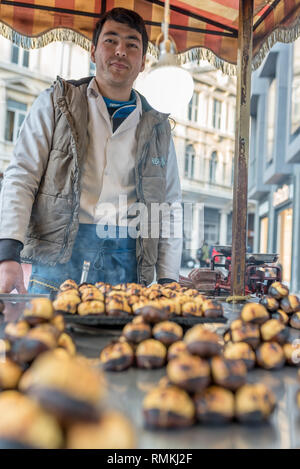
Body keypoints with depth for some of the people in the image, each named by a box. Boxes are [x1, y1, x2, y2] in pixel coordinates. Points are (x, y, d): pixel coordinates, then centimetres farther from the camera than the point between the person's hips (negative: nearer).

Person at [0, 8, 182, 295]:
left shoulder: (157, 128, 16)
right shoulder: (55, 103, 10)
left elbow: (170, 207, 16)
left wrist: (168, 281, 6)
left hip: (127, 264, 2)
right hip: (59, 257, -1)